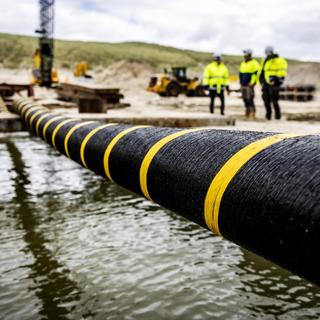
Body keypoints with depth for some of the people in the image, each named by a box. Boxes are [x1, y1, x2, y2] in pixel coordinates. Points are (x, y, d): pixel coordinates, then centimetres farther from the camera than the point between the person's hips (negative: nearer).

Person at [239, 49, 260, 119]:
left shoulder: (254, 63, -5)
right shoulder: (243, 63, 19)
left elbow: (256, 73, -11)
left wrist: (252, 83, -15)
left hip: (249, 85, -7)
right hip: (243, 85, 7)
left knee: (250, 99, -13)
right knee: (245, 99, 7)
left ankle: (253, 112, -9)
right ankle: (247, 112, 15)